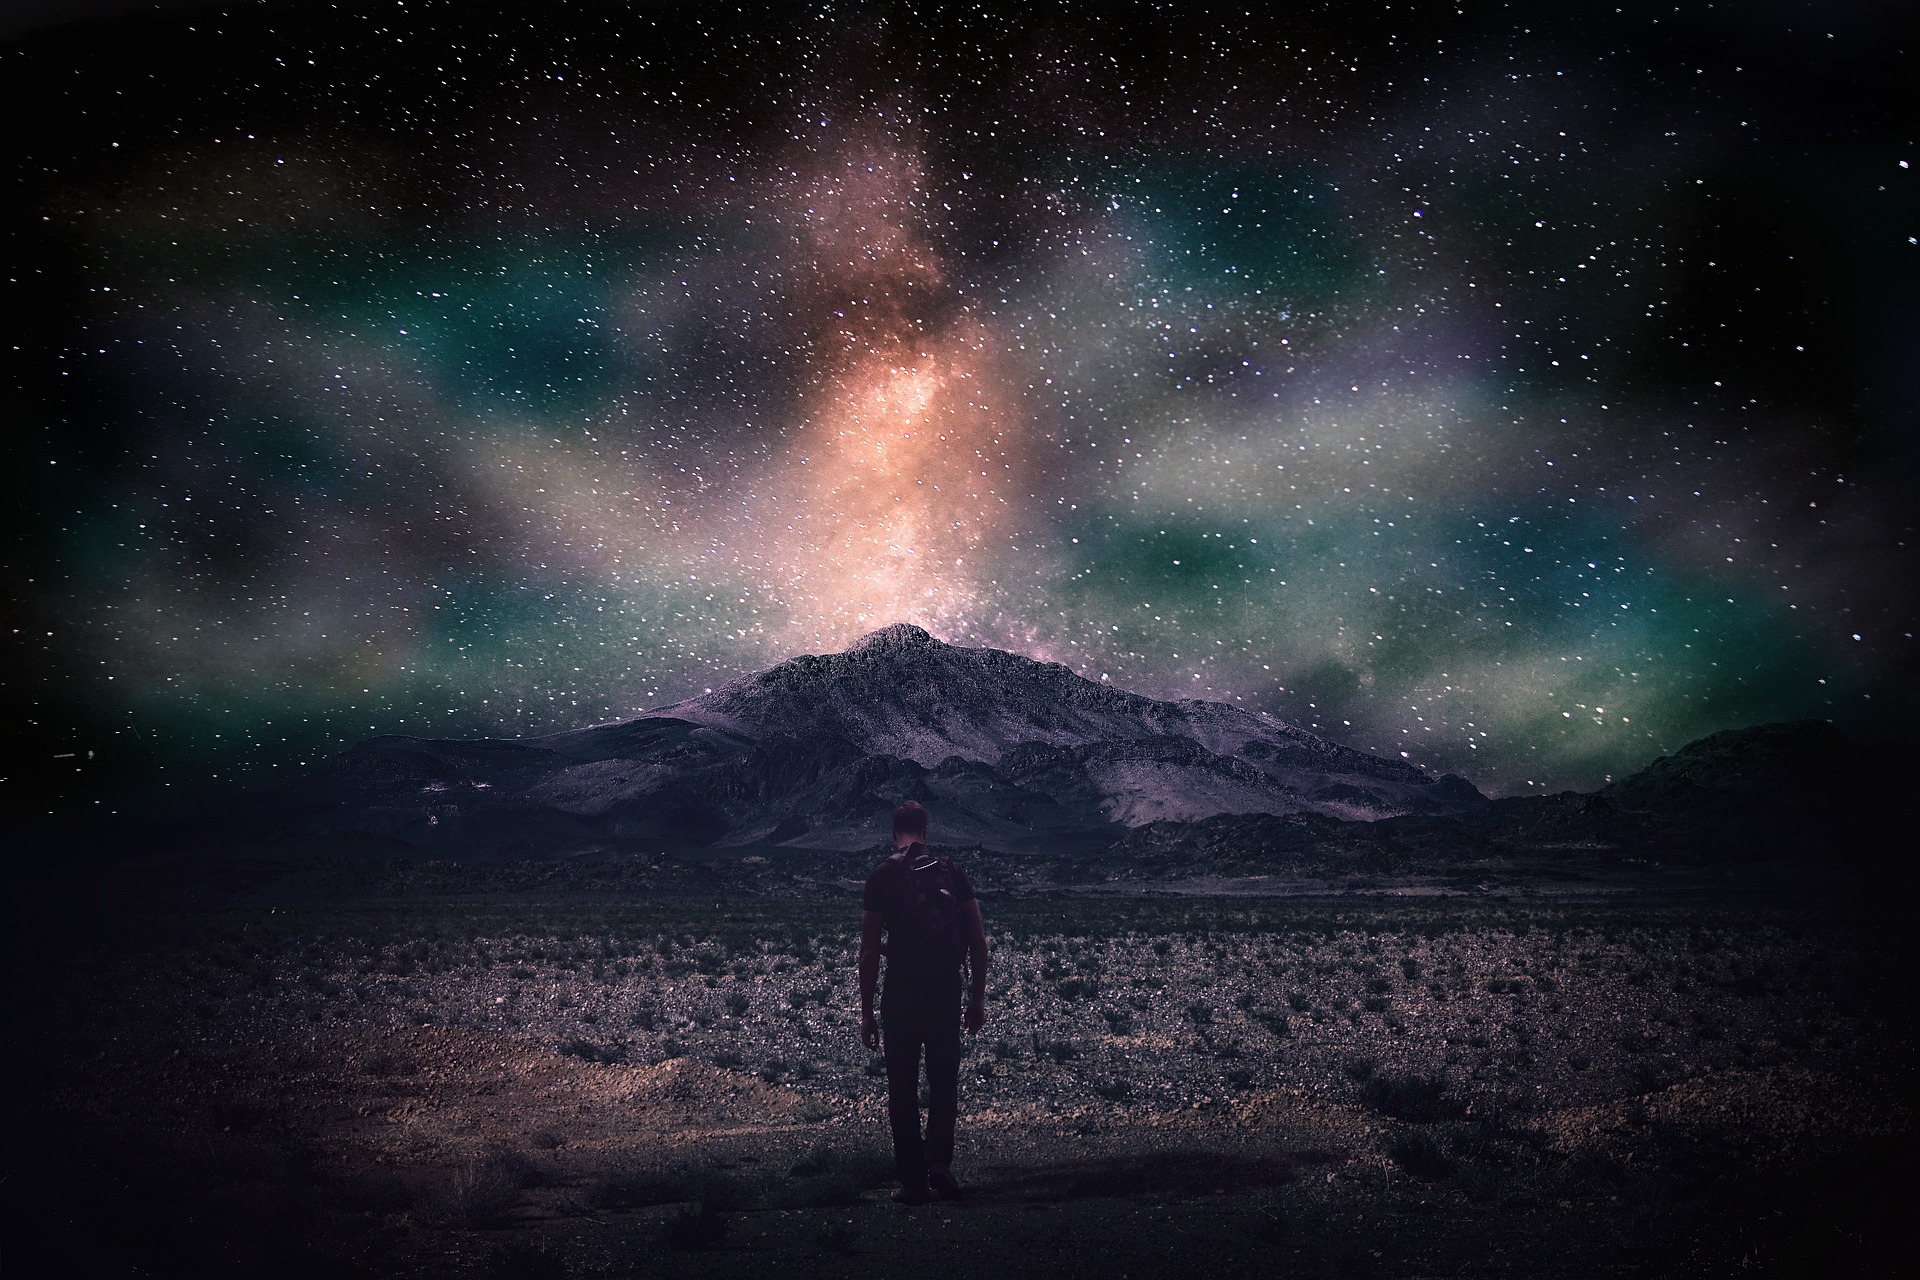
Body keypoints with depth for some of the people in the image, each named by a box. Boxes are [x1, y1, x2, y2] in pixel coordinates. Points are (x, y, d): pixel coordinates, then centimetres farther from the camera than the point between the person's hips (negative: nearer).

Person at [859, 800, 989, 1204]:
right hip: (947, 992, 2)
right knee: (944, 1081, 15)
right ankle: (939, 1161, -1)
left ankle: (914, 1182, 9)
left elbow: (869, 950, -5)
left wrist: (866, 1012, 0)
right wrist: (978, 998, 11)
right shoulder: (951, 872, 6)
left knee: (903, 1089, 8)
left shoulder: (882, 877, -2)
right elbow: (978, 940, 3)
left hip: (901, 994, -2)